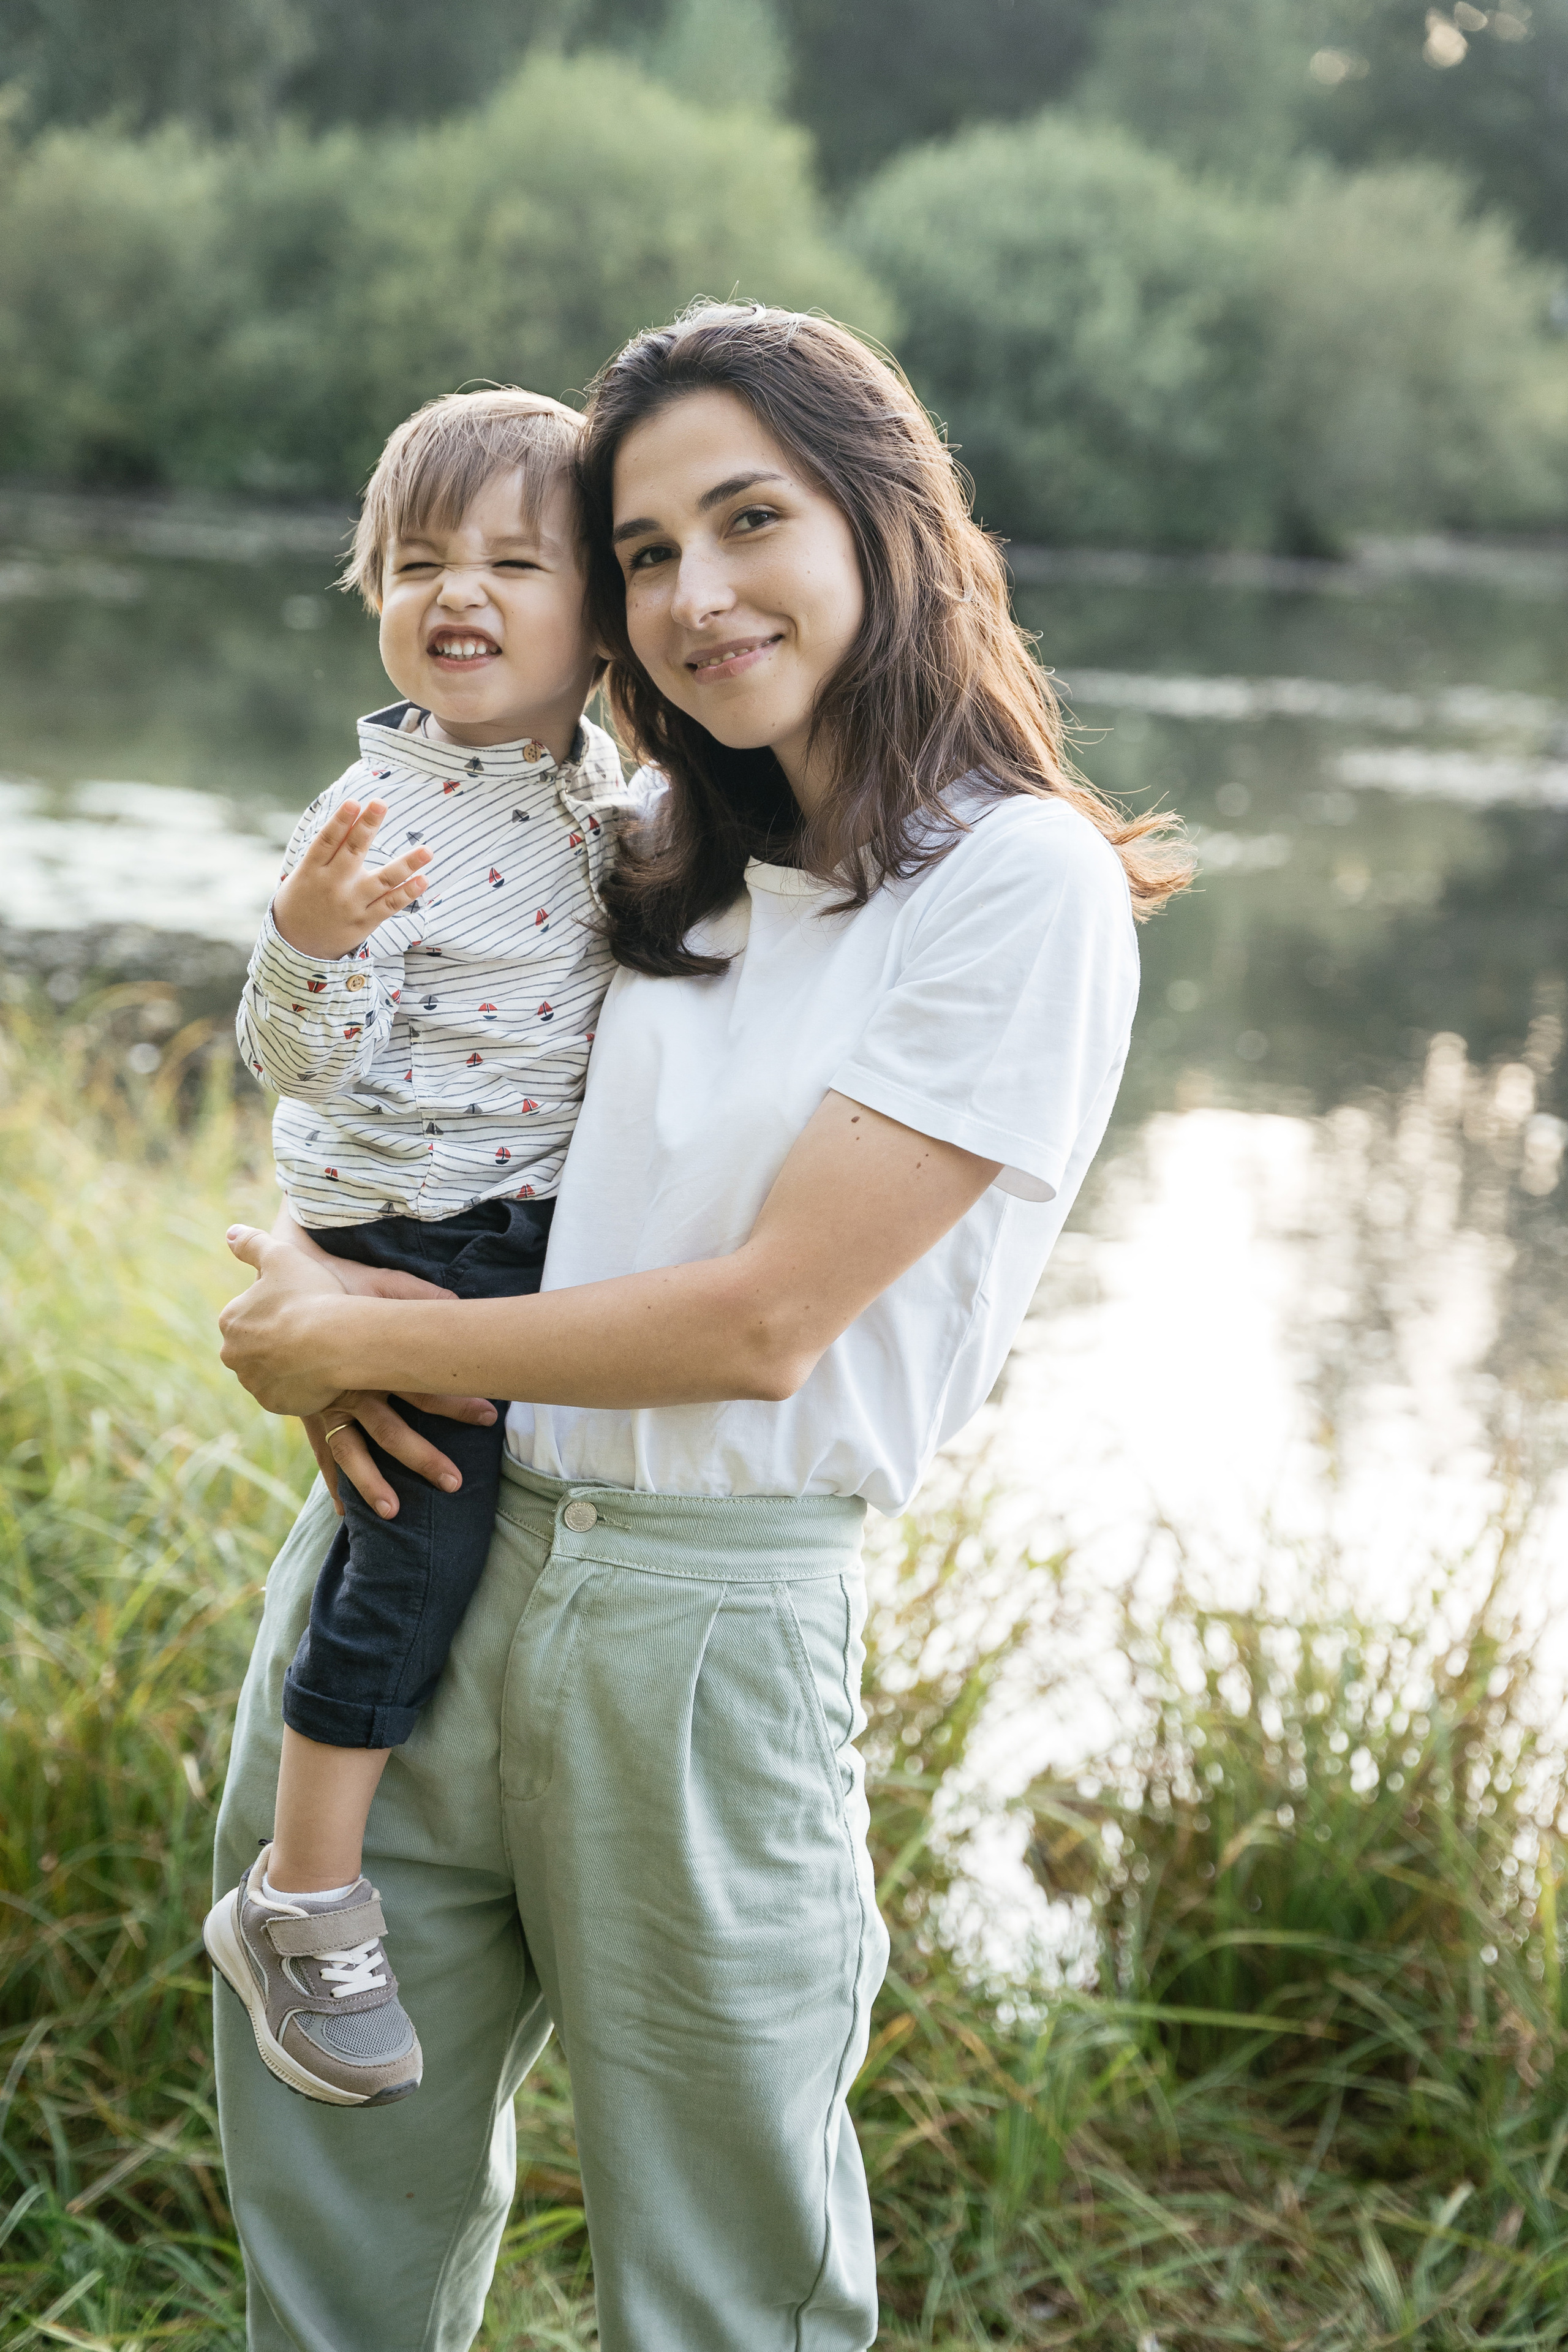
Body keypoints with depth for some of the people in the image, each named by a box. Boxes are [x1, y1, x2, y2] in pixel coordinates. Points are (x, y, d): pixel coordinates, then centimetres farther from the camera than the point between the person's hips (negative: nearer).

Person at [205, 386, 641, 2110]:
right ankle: (301, 1902, 1)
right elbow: (298, 1061, -20)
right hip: (405, 1236, -7)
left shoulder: (612, 790, 1)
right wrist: (309, 940, -42)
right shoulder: (376, 818, -18)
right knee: (423, 1518, -12)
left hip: (554, 1220, 7)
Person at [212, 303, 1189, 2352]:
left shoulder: (1020, 882, -12)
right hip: (429, 1539, 6)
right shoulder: (688, 861, 10)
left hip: (705, 1613, -6)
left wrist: (359, 1343, -7)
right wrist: (332, 1331, -2)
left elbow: (764, 1320, -16)